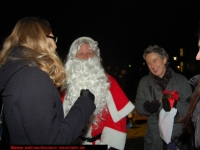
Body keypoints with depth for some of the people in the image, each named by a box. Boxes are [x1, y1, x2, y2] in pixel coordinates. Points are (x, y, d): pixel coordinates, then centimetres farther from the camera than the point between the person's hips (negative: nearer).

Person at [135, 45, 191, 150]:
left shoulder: (181, 80, -5)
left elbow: (189, 106, -6)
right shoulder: (144, 82, 2)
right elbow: (138, 107, 2)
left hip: (178, 137, -1)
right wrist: (147, 107, -19)